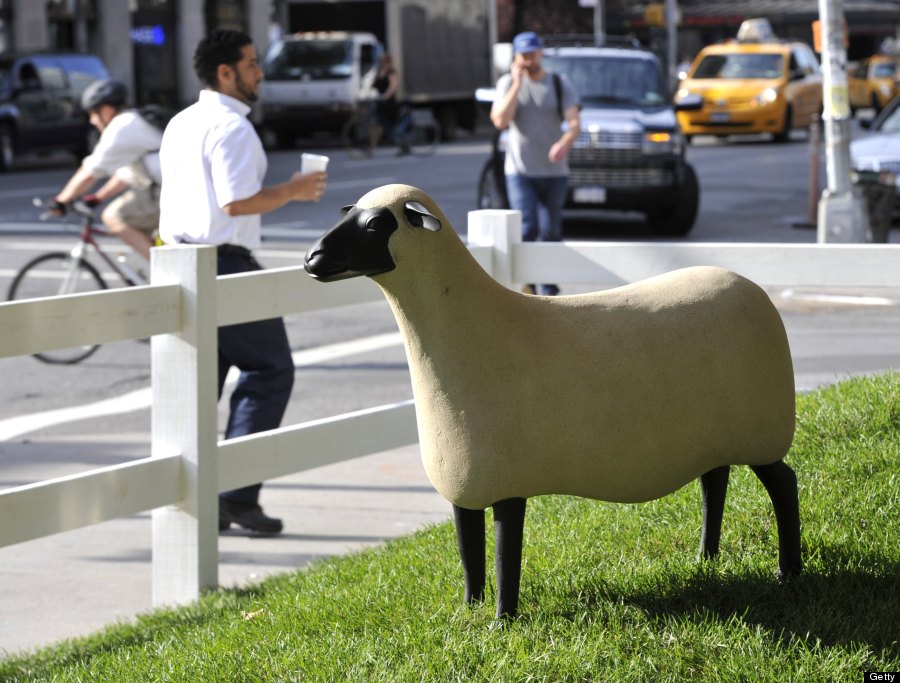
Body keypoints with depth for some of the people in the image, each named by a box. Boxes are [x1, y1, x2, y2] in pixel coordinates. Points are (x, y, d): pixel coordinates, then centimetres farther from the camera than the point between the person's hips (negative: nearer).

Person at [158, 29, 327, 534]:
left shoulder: (180, 125, 14)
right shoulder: (231, 127, -15)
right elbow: (237, 202, -22)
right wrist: (292, 191, -10)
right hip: (225, 265, -9)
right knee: (270, 371, -1)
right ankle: (237, 491, -7)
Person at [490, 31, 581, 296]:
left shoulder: (560, 83, 4)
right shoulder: (507, 83, 3)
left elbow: (574, 122, -5)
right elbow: (500, 121, -10)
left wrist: (565, 142, -27)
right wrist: (516, 85, -13)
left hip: (554, 172, 1)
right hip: (519, 171, -1)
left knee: (550, 232, 5)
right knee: (527, 228, -16)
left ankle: (549, 290, 13)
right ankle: (525, 282, -11)